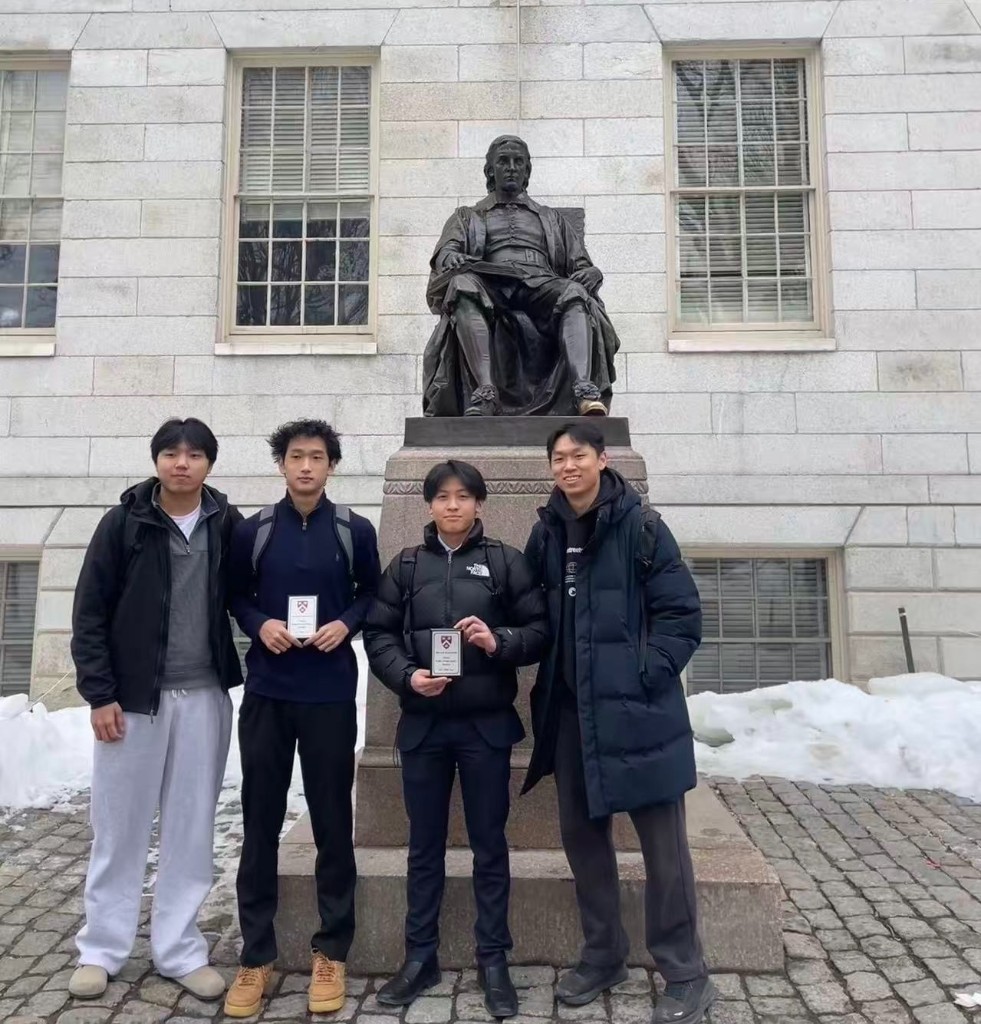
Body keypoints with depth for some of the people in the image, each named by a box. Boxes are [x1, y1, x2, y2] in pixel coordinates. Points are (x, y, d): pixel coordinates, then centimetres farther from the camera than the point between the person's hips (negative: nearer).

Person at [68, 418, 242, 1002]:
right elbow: (90, 614, -3)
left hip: (203, 697, 2)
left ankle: (180, 950, 25)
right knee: (120, 828, 10)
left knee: (191, 830, 10)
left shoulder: (228, 525, 0)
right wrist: (100, 694, -7)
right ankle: (102, 949, 28)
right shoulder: (124, 524, -4)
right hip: (132, 697, -1)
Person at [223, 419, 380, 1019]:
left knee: (332, 822, 7)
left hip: (331, 696, -1)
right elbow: (236, 596, 11)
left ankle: (332, 952, 24)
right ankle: (257, 956, 23)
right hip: (265, 694, 1)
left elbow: (373, 593, 10)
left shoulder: (356, 532, 0)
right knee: (260, 822, 8)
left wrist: (348, 624, -9)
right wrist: (259, 624, -9)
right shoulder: (254, 531, 2)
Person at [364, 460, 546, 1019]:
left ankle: (494, 961, 25)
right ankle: (421, 957, 30)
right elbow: (379, 634, 5)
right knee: (425, 844, 14)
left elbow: (540, 630, -1)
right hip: (423, 725, 2)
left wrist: (499, 641, -18)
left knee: (490, 844, 10)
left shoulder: (506, 561, -1)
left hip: (487, 724, -2)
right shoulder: (407, 564, 5)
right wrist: (407, 676, -11)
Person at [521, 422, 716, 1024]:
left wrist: (647, 674, -15)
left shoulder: (640, 525, -10)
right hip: (571, 712, 6)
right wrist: (547, 685, 5)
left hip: (636, 710, -5)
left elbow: (683, 613, -10)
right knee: (582, 836, 15)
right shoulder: (547, 533, 6)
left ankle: (686, 974, 22)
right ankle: (603, 956, 34)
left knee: (663, 843, 5)